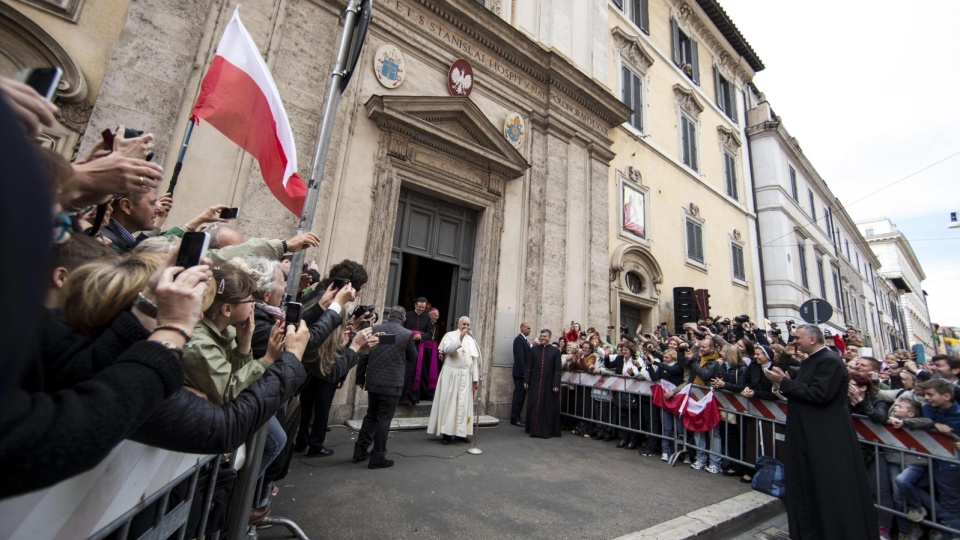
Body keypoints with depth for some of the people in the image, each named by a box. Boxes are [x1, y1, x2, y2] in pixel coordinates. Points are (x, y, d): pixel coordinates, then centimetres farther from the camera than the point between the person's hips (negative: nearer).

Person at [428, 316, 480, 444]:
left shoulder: (471, 340, 12)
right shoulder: (450, 335, -1)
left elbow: (475, 360, 11)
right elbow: (447, 349, -20)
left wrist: (476, 378, 7)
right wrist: (460, 338, -27)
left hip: (466, 376, 4)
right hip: (451, 374, -4)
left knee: (464, 404, 7)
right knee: (449, 402, 0)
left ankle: (460, 432, 16)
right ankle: (447, 432, 6)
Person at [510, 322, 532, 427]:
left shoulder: (524, 340, 17)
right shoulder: (519, 339, -13)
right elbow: (520, 357, -19)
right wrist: (524, 373, -21)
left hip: (524, 373, 9)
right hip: (520, 373, -9)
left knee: (521, 395, 11)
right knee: (519, 395, -4)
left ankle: (516, 417, 18)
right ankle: (514, 419, 4)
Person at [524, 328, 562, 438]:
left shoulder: (555, 351, -1)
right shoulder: (533, 349, 4)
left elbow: (557, 369, -4)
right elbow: (528, 366, 5)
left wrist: (556, 384, -9)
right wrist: (526, 380, 0)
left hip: (549, 383, -1)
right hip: (535, 383, 1)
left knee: (548, 407, 6)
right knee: (534, 405, 5)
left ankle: (547, 430, 17)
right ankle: (535, 429, 17)